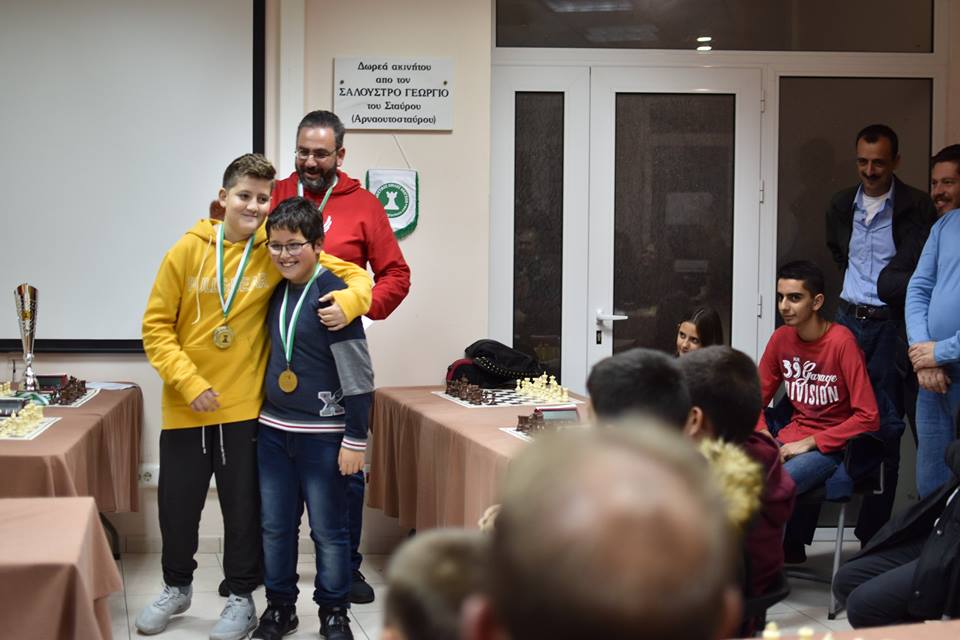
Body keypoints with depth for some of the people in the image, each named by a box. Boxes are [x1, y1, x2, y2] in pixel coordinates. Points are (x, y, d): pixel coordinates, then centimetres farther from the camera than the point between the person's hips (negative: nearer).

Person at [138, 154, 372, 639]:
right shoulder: (188, 251, -5)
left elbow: (354, 275, 1)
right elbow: (156, 327, -3)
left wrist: (347, 301, -21)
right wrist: (189, 382, -14)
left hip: (244, 406, -1)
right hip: (185, 406, 1)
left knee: (243, 507, 9)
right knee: (177, 503, 13)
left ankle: (241, 598, 27)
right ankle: (176, 588, 37)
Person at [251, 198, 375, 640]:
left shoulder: (332, 294, -15)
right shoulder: (276, 292, 6)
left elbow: (357, 373, -14)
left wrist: (355, 439, -14)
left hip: (323, 433, -6)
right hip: (273, 429, 6)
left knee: (329, 529, 4)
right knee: (275, 526, 13)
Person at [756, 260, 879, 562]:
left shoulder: (841, 342, -15)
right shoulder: (781, 338, 3)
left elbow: (868, 418, -17)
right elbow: (757, 399, 14)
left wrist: (809, 443, -16)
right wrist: (764, 436, -6)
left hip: (832, 446, -6)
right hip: (791, 436, 6)